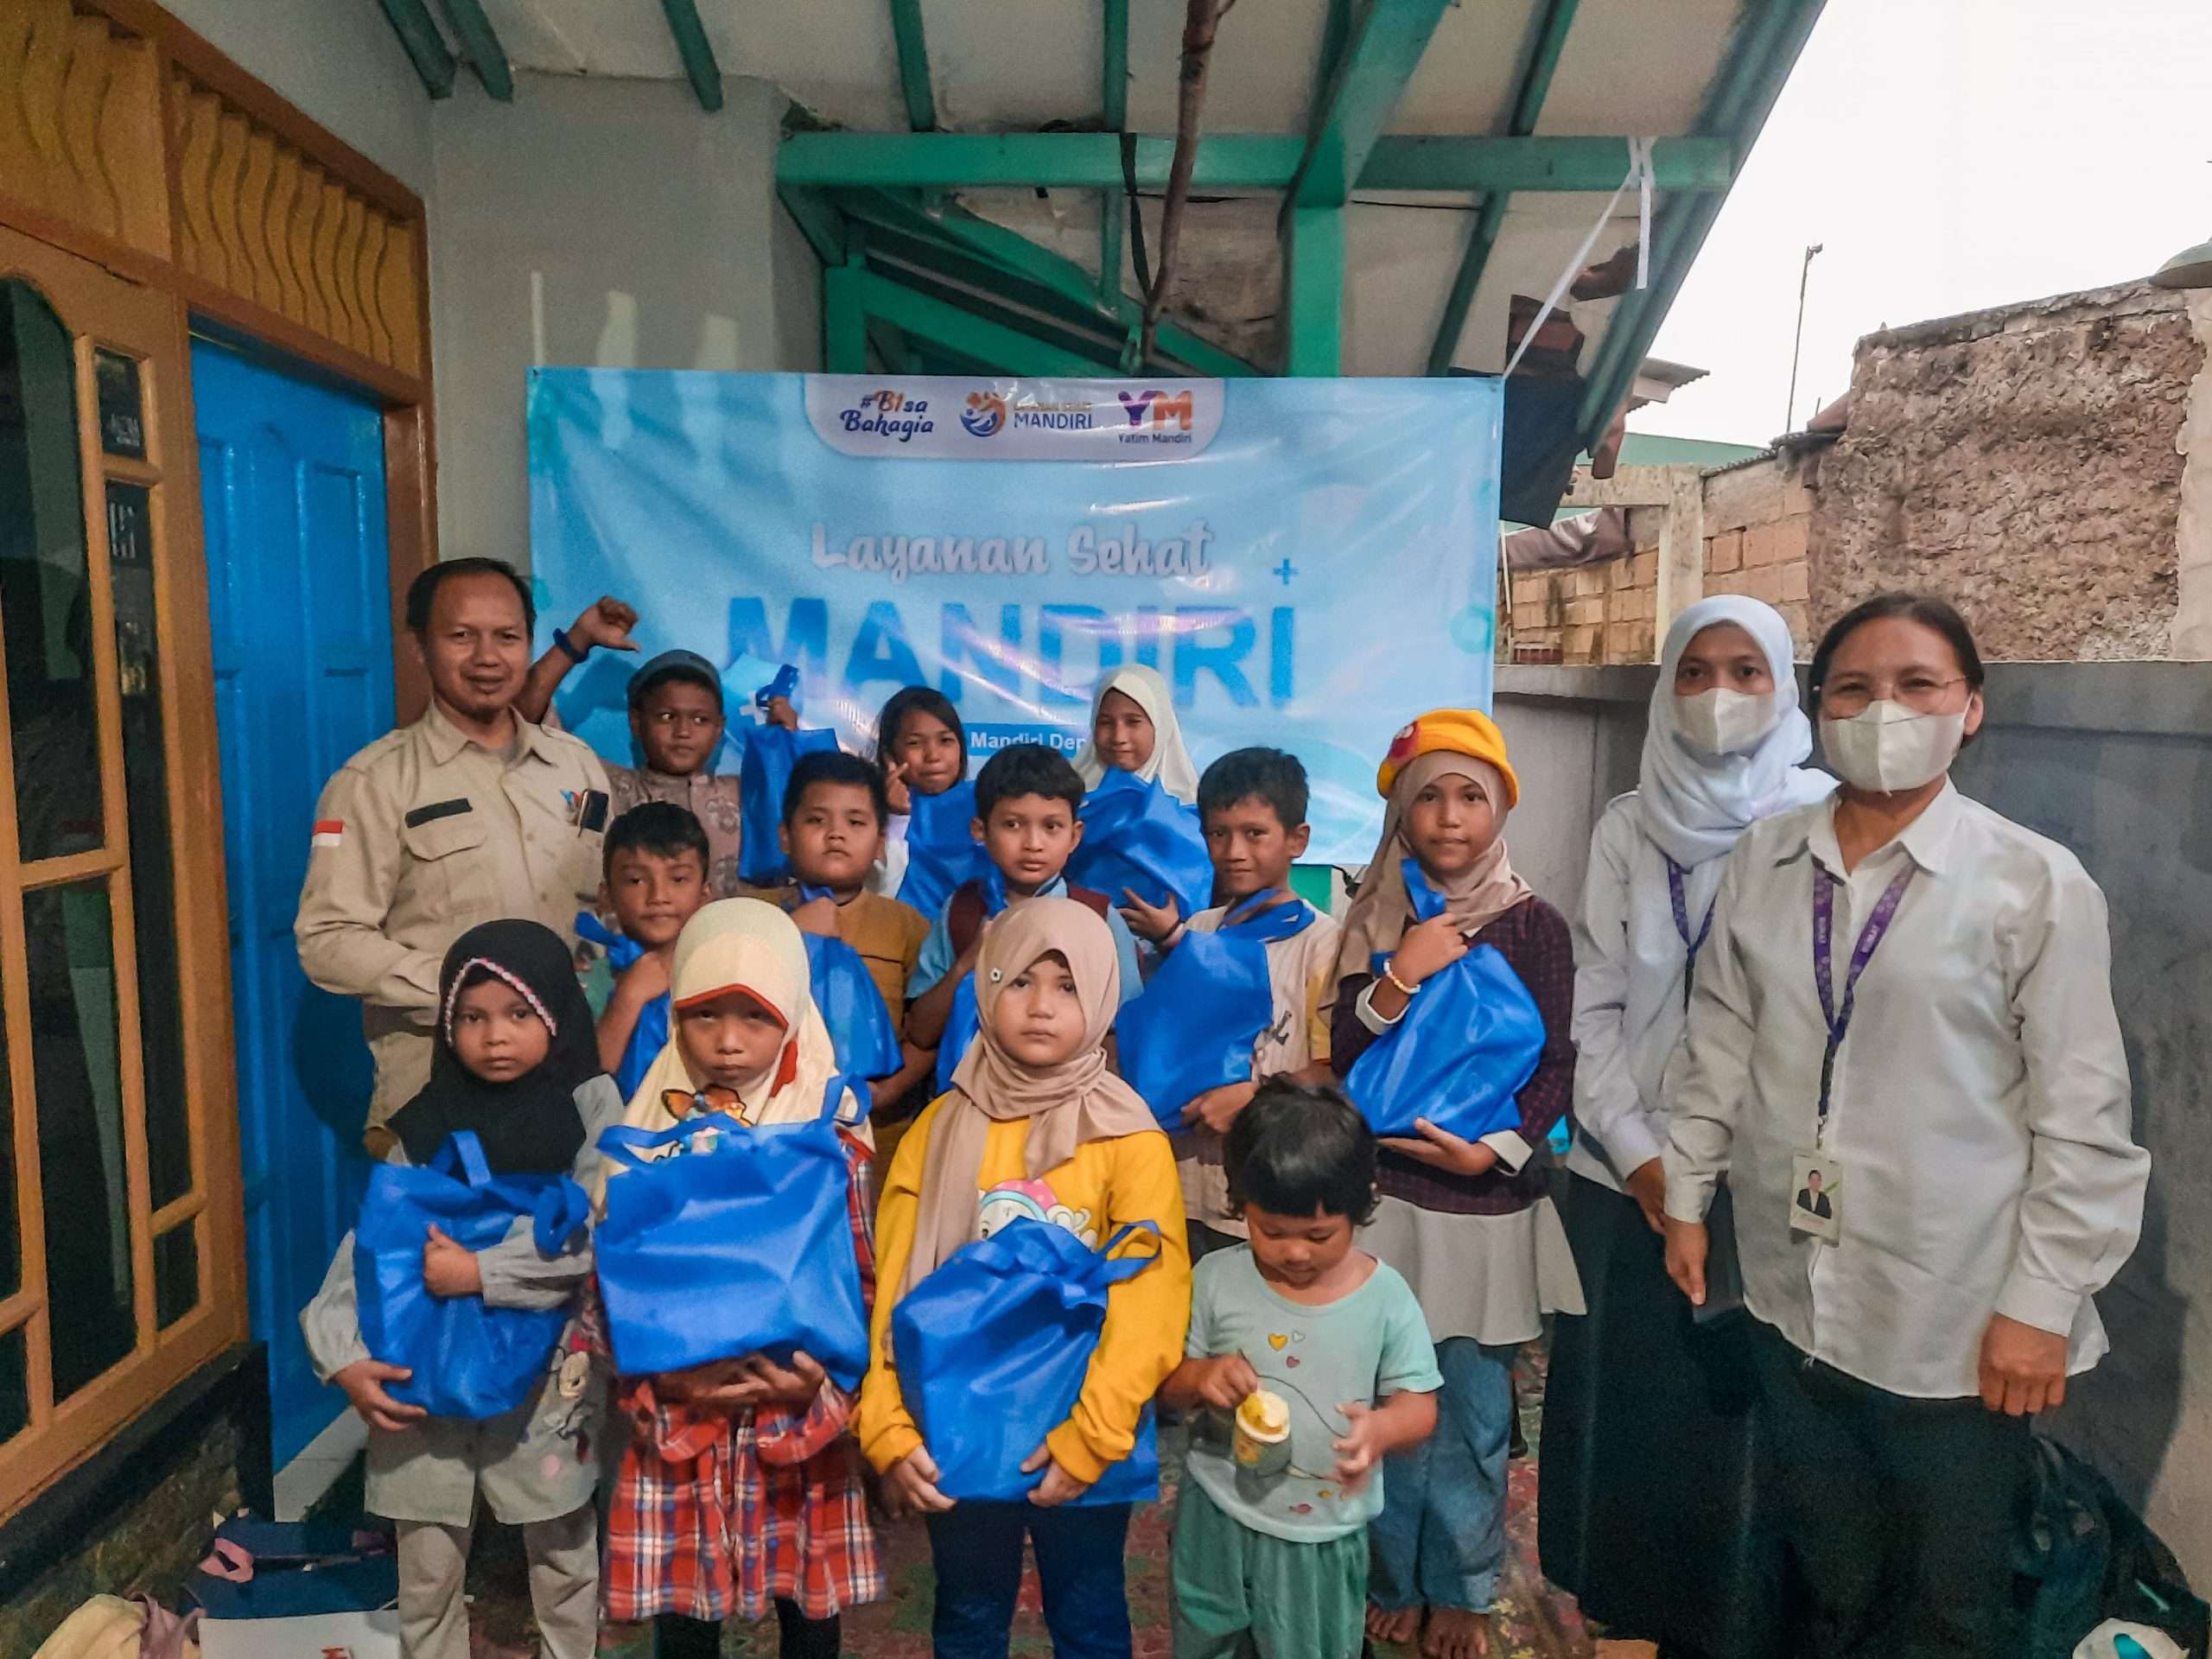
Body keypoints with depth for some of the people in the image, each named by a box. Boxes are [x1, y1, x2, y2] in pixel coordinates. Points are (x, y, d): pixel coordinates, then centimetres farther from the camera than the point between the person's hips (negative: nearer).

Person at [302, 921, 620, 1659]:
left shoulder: (590, 1105, -7)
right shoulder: (428, 1123, 1)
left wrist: (482, 1271, -23)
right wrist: (343, 1354, -14)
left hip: (544, 1372, -2)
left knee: (562, 1549, 14)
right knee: (427, 1564, 14)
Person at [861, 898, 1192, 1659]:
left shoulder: (1130, 1139, -11)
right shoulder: (940, 1127, -4)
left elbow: (1150, 1299, -15)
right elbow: (897, 1287, -5)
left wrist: (1090, 1435, -19)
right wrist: (889, 1428, -10)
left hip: (1078, 1436, -1)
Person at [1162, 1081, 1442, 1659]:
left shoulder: (1385, 1296, -15)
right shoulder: (1216, 1279, -13)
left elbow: (1419, 1406, -9)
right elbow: (1170, 1386, -4)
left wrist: (1381, 1427, -31)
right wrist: (1201, 1377, -27)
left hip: (1322, 1534, -1)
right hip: (1216, 1517, 1)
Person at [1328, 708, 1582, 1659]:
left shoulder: (1534, 926, -3)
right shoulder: (1376, 922, 2)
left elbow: (1558, 1066, -2)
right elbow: (1343, 1061, -2)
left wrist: (1497, 1151, -15)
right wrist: (1399, 978, -16)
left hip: (1489, 1205, -1)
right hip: (1387, 1198, 1)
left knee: (1472, 1414, 9)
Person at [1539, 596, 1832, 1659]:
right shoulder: (1626, 826, 4)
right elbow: (1590, 1005, 2)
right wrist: (1641, 1156, -6)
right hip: (1623, 1173, 2)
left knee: (1739, 1414, 5)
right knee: (1620, 1405, 10)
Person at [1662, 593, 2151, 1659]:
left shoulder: (2037, 883, -12)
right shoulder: (1763, 860, 0)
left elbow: (2082, 1118, -9)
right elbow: (1720, 1042, 7)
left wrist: (2042, 1302, -9)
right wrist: (1688, 1197, 9)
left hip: (1957, 1317, -3)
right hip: (1792, 1296, 4)